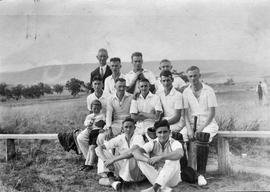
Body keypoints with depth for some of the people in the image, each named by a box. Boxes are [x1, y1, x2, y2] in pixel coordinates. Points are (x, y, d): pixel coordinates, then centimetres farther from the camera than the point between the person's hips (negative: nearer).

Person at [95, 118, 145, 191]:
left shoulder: (138, 137, -13)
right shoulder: (119, 138, -3)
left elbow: (132, 151, -35)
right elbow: (99, 148, -8)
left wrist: (113, 159, -33)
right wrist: (106, 161, -26)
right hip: (123, 168, 5)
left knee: (130, 157, -38)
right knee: (102, 151, -6)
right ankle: (111, 179, -24)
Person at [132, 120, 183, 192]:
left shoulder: (175, 143, -12)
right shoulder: (152, 144, -6)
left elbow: (179, 154, -38)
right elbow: (135, 152, -23)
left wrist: (160, 157, -48)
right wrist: (147, 160, -44)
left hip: (171, 178, -2)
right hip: (155, 177, 3)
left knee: (173, 160, -30)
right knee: (141, 158, -19)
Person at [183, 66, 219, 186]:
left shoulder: (208, 91, -3)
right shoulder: (186, 92, 6)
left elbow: (212, 112, -7)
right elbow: (185, 113, 1)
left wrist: (201, 128, -18)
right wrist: (189, 128, -15)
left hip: (207, 122, -3)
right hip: (192, 123, 3)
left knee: (202, 137, -35)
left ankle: (201, 174, -25)